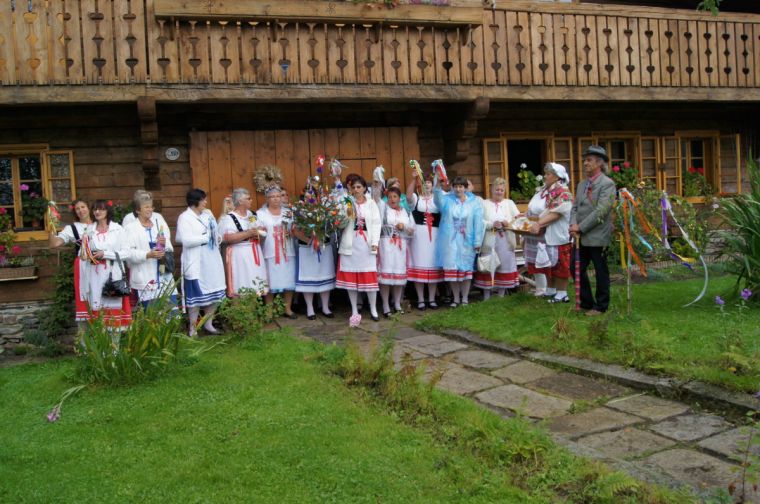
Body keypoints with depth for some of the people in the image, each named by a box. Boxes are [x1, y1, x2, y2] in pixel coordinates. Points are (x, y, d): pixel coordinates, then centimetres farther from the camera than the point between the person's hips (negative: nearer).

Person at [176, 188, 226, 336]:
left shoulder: (207, 213, 11)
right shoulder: (184, 217, -10)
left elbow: (215, 231, 21)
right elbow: (186, 240, -21)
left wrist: (218, 237, -1)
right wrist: (206, 237, -14)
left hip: (212, 260, 7)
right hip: (196, 263, -7)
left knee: (214, 293, 10)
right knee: (196, 295, -2)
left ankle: (208, 323, 24)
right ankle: (193, 328, 9)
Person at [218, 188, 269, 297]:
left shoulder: (252, 214, 13)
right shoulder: (229, 218, -9)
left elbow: (262, 229, 22)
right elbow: (227, 238, -22)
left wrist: (258, 231, -3)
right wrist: (249, 233, -20)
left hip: (255, 253, 7)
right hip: (240, 256, -7)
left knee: (257, 287, 8)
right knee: (242, 290, -8)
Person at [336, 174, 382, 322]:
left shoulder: (371, 203, 8)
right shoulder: (347, 203, 6)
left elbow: (376, 223, 1)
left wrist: (375, 242, -8)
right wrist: (347, 216, -17)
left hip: (367, 243, 0)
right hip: (351, 243, 0)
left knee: (370, 276, -1)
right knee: (350, 276, 3)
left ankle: (373, 309, 11)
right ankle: (354, 310, 13)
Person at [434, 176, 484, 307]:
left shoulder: (474, 203, 0)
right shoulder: (447, 200, 4)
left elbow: (478, 223, -2)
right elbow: (438, 198, -19)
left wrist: (477, 242, -6)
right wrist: (438, 184, -37)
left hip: (466, 241, -1)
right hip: (450, 241, 1)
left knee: (466, 268, 5)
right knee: (452, 269, 3)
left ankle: (465, 298, 17)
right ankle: (455, 298, 15)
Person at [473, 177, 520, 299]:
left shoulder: (509, 203, 15)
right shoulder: (484, 203, 8)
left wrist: (509, 223, -14)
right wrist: (492, 224, -19)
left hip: (505, 241, 2)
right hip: (489, 241, -2)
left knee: (504, 266, 3)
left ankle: (501, 296, 14)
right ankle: (486, 297, 5)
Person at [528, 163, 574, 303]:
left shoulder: (563, 192, -13)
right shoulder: (546, 191, 13)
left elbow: (556, 214, -21)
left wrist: (539, 223, -28)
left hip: (559, 235, -9)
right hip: (548, 234, 9)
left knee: (560, 265, 0)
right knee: (549, 264, 15)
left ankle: (562, 294, 7)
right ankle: (551, 291, 25)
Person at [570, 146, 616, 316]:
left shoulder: (607, 184, -9)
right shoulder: (582, 184, 14)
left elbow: (600, 211, -17)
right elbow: (575, 207, 12)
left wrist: (581, 227, -17)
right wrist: (574, 225, -7)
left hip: (598, 236, -7)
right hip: (582, 237, 7)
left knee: (601, 272, 4)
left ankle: (600, 306, 16)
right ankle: (586, 302, 23)